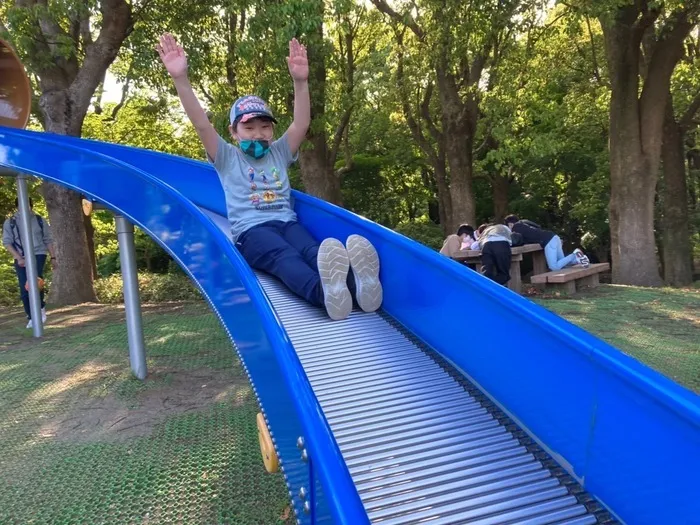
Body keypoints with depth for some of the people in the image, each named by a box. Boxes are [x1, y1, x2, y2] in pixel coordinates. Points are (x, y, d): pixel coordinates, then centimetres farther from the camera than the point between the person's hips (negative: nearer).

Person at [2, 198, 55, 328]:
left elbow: (48, 240, 12)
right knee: (24, 289, 0)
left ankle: (41, 307, 0)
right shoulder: (10, 223, 3)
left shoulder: (39, 220, 7)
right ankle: (31, 317, 13)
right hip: (21, 259, 1)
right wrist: (19, 258, -11)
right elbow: (7, 243, 0)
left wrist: (53, 257, 9)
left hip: (38, 255, -1)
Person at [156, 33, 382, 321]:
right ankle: (324, 291, -69)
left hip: (287, 223, 4)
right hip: (251, 230, -3)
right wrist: (181, 79, -14)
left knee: (312, 250, -31)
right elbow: (201, 124, 0)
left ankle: (356, 282, -62)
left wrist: (300, 82, -9)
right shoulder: (227, 158, 15)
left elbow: (301, 124, 7)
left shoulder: (279, 153, 23)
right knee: (285, 256, -36)